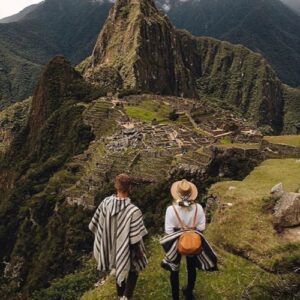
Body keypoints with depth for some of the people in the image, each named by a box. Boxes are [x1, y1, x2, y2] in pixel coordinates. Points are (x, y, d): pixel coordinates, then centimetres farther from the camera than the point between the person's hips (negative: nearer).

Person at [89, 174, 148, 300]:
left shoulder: (105, 203, -19)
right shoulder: (133, 211, -34)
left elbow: (94, 226, -6)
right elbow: (134, 240, -26)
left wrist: (105, 239, 11)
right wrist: (140, 253, -7)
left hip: (112, 246, 5)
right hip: (127, 250, -4)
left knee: (120, 269, 30)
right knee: (133, 269, 26)